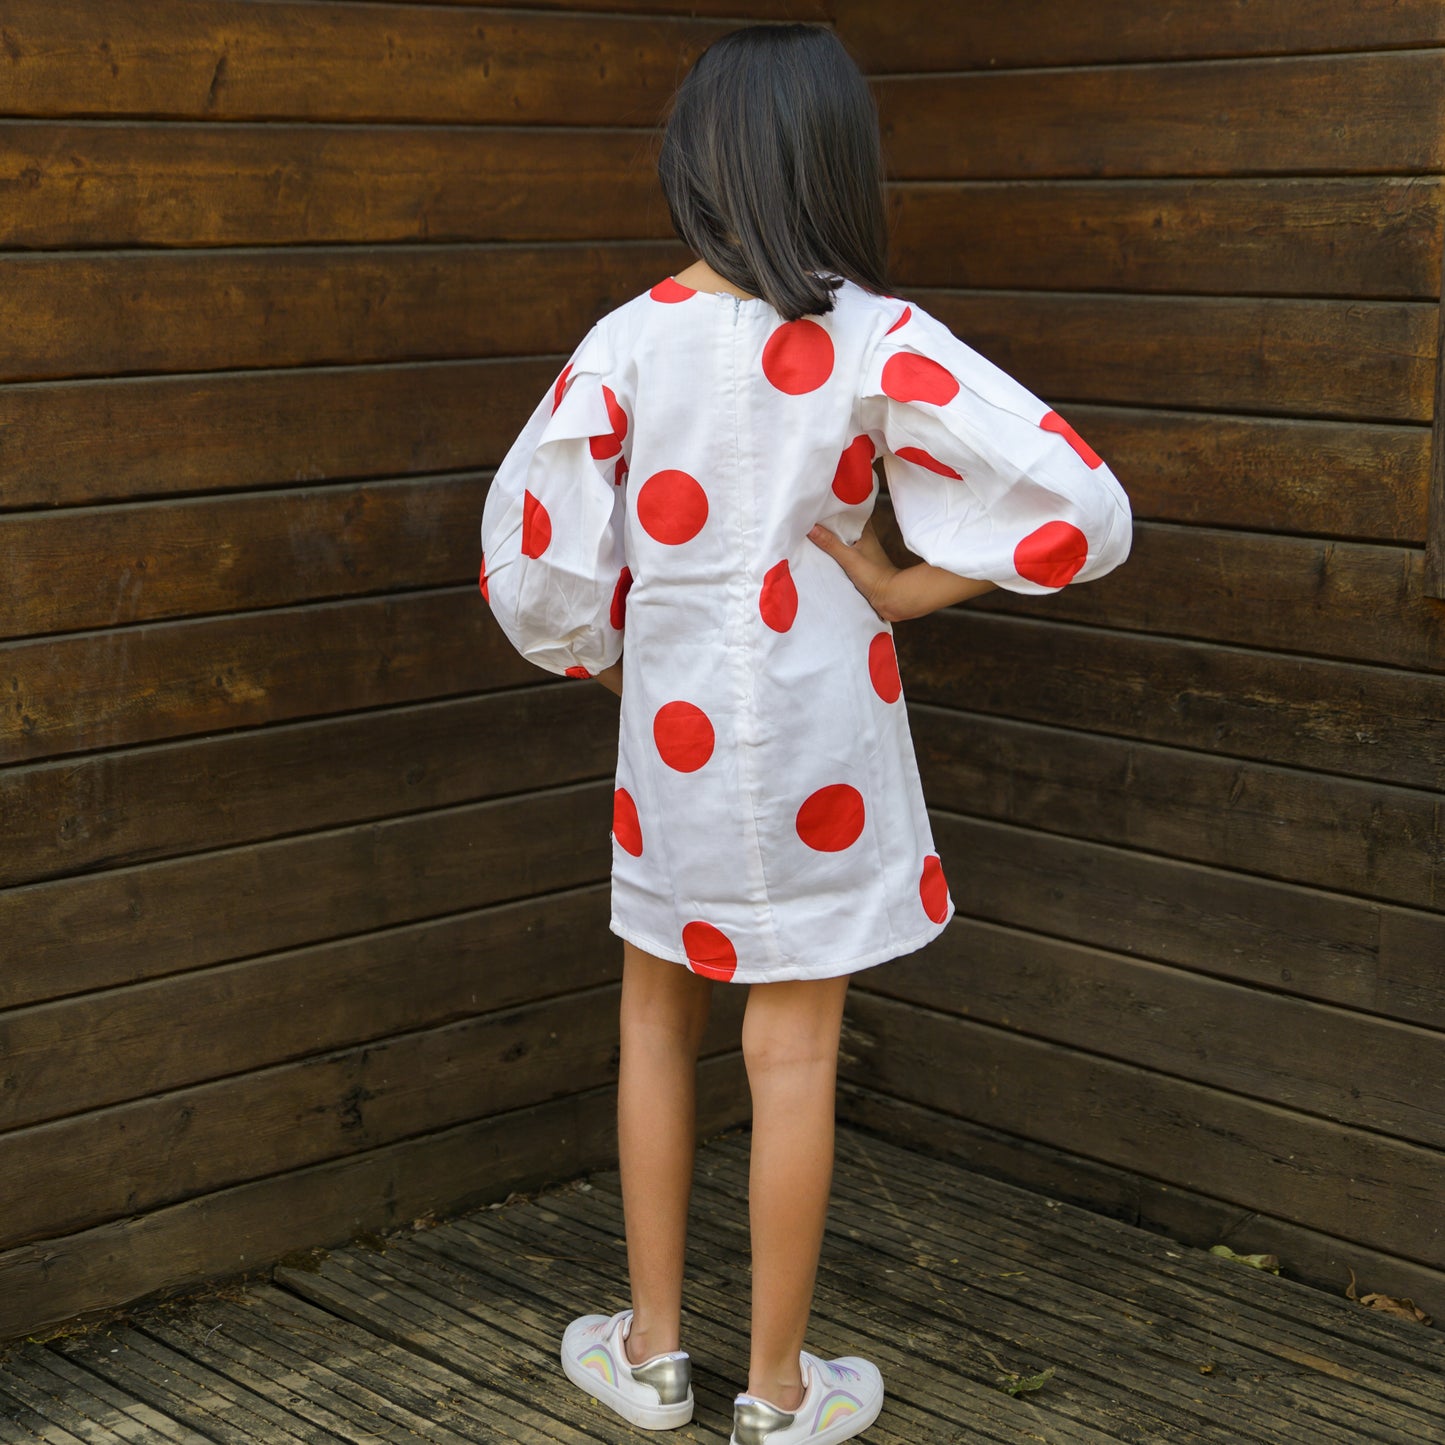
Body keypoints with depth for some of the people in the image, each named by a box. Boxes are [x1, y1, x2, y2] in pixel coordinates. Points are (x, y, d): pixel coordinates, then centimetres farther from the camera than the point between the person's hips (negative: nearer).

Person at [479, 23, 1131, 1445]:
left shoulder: (627, 342, -9)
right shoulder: (876, 342, -13)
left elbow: (531, 565, -6)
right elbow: (1083, 508, -19)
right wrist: (905, 591, -9)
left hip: (672, 737, 1)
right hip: (820, 736, -1)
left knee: (657, 1019, 20)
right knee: (793, 1049, 8)